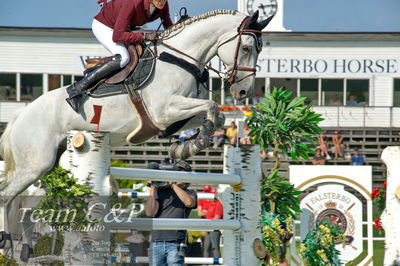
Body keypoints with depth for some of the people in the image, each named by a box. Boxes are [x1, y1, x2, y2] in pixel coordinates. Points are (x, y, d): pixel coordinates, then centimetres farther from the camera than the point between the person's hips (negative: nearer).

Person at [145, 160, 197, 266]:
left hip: (175, 245, -2)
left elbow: (189, 202, -15)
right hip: (156, 244, 2)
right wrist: (152, 190, -4)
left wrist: (174, 185, -10)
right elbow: (150, 213, 0)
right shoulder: (160, 192, 13)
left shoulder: (190, 193, 10)